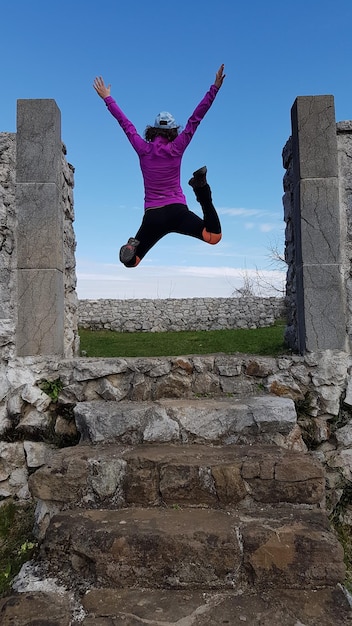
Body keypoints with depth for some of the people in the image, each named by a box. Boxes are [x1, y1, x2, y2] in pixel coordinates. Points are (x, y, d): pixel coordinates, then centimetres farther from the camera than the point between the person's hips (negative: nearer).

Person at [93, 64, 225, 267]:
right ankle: (202, 189, -23)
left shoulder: (143, 149, 5)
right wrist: (215, 88, 6)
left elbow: (125, 123, 17)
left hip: (152, 217, 2)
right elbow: (195, 119, 2)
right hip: (177, 212, -2)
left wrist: (107, 98, 30)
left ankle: (133, 246, -20)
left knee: (130, 261, 15)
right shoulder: (176, 148, 1)